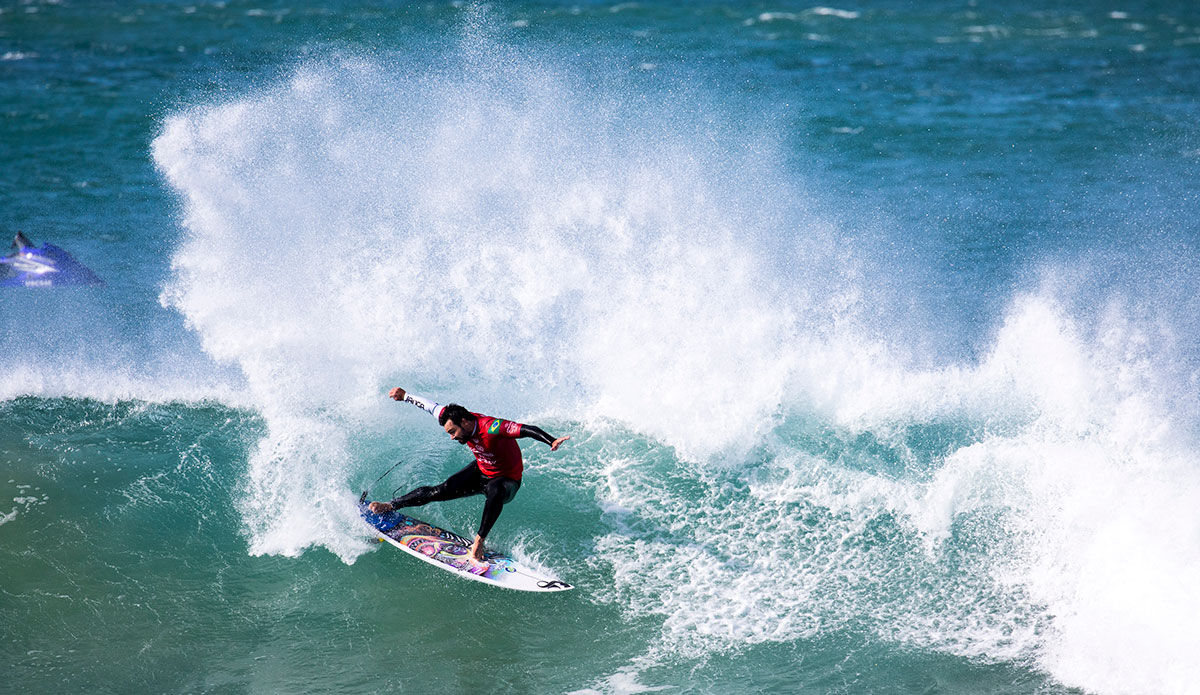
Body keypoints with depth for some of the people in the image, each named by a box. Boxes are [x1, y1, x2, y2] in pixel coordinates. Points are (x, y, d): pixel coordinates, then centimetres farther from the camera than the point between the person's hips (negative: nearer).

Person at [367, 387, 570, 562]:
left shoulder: (491, 427, -36)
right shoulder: (458, 419, -14)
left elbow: (527, 430, -46)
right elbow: (431, 406, 3)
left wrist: (551, 441, -62)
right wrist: (405, 396, 15)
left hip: (507, 480, -6)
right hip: (481, 471, 6)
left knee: (495, 492, -41)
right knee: (442, 490, -8)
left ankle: (479, 541, -34)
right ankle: (390, 506, 6)